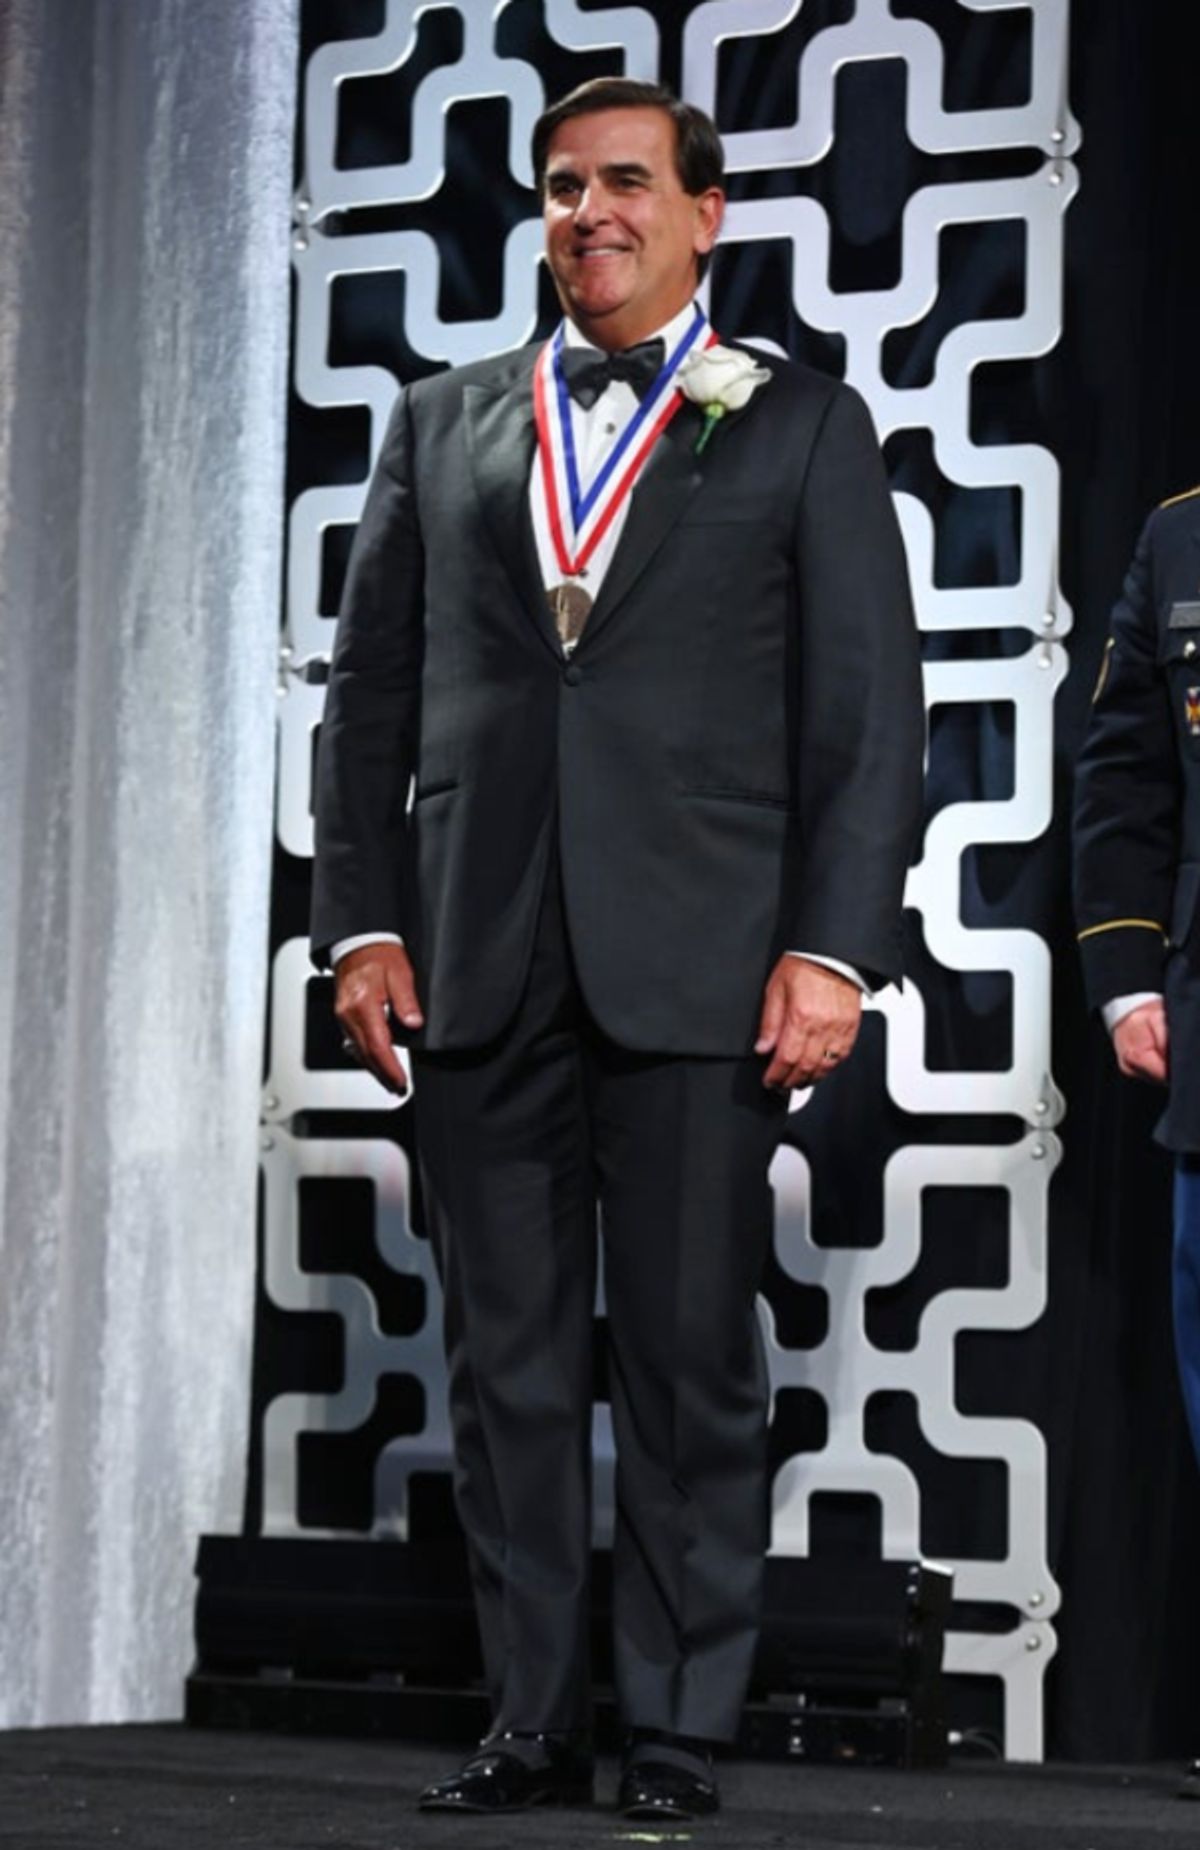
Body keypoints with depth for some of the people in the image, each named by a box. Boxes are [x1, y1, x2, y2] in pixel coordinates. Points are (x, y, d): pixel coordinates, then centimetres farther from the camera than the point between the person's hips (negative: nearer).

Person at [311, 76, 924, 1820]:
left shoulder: (802, 428, 9)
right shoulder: (443, 425, 16)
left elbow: (868, 707, 2)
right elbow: (369, 690, 14)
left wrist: (834, 947, -8)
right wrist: (364, 920, 4)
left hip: (698, 970, -3)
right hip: (479, 964, 3)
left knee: (692, 1366, 0)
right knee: (507, 1366, 5)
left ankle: (679, 1732, 8)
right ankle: (533, 1725, 13)